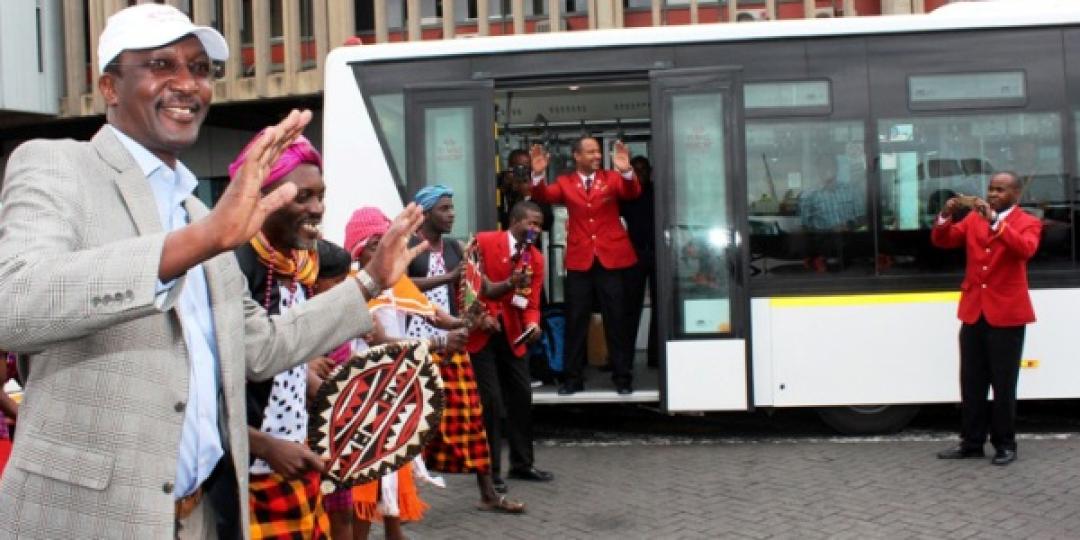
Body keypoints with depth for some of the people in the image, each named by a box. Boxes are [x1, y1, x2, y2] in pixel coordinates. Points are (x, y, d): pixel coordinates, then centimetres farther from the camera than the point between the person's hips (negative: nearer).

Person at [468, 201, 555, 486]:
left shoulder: (536, 259, 6)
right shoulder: (483, 242, -9)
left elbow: (532, 303, 4)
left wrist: (532, 325, -15)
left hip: (511, 334, 5)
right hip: (480, 333, -5)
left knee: (522, 397, 8)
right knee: (490, 400, -6)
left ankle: (522, 463, 23)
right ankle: (490, 469, 6)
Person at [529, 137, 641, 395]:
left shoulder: (612, 178, 5)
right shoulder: (565, 183, 7)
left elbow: (632, 192, -13)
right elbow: (544, 196, -9)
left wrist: (626, 171, -33)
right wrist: (538, 174, -29)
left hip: (611, 257, -1)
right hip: (579, 260, 1)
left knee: (616, 320, 4)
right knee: (575, 320, 5)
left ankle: (622, 376, 12)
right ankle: (573, 377, 13)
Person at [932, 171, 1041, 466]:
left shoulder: (1027, 223, -3)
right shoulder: (973, 218, 10)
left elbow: (1025, 249, -23)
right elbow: (942, 241, 6)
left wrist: (994, 220, -31)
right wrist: (946, 217, -13)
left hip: (1006, 314, -4)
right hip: (974, 312, 4)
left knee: (1003, 384, 2)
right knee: (971, 383, 9)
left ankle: (1005, 444, 13)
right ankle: (971, 442, 18)